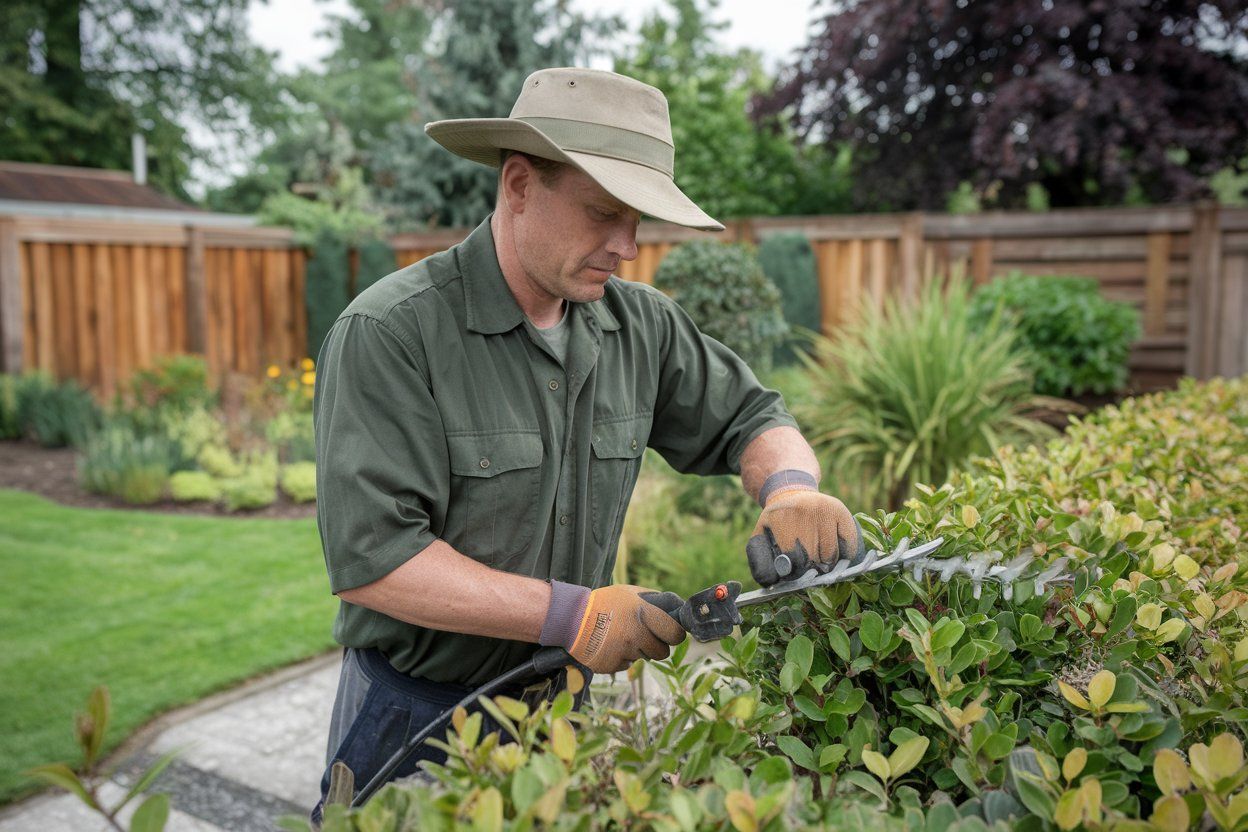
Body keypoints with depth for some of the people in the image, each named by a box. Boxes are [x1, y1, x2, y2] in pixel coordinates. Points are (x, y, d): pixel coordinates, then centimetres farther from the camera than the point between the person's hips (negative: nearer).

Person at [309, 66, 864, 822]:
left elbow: (749, 418, 8)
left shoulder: (641, 325, -3)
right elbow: (369, 557, -25)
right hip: (418, 714, -4)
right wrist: (571, 614, -25)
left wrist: (791, 489, -15)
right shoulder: (389, 334, -20)